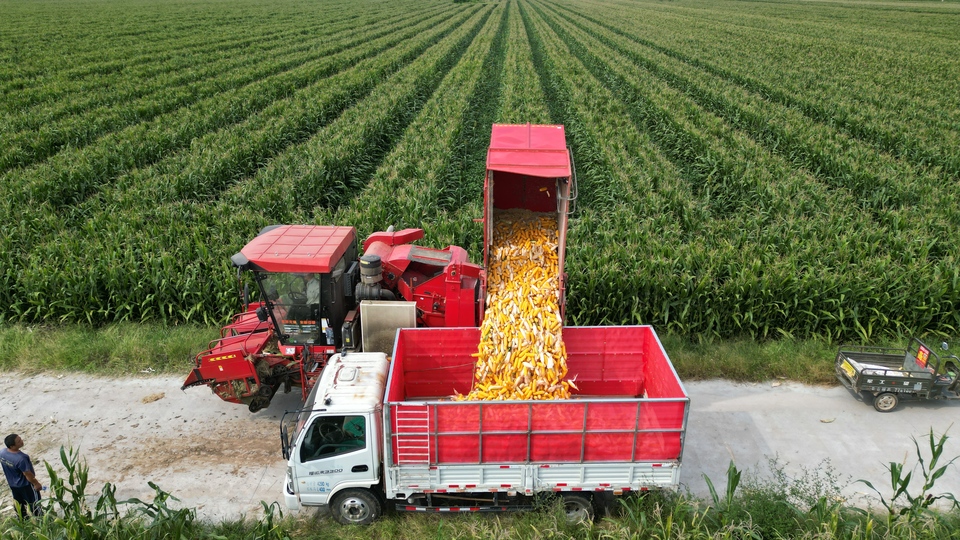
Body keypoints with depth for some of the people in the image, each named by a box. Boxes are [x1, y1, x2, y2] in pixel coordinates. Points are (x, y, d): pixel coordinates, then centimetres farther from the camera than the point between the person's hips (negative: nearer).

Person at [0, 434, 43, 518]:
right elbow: (28, 475, -25)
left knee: (19, 504, 26)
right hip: (25, 485, -7)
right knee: (34, 503, 15)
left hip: (12, 484, 7)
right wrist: (36, 483, -9)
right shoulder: (20, 458, -38)